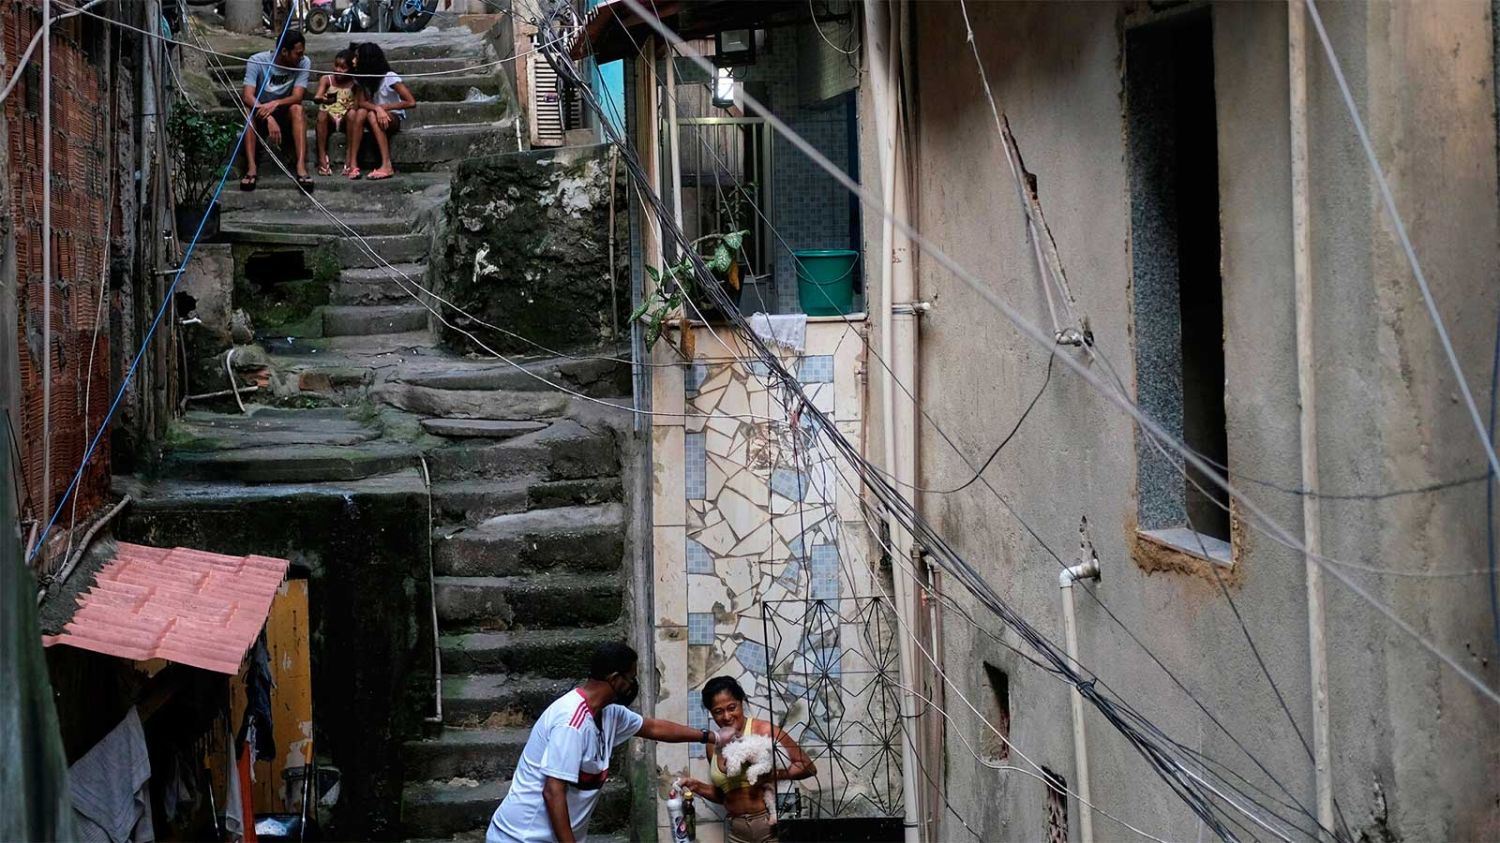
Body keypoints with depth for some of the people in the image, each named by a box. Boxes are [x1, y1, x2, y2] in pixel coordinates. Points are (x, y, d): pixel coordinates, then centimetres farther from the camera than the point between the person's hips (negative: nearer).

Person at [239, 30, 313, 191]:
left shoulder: (304, 63, -13)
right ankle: (251, 168, -39)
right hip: (260, 113, -1)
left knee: (297, 109, -31)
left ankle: (301, 167, -42)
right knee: (248, 108, -33)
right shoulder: (257, 61, -18)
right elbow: (248, 96, -27)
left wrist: (276, 103, -42)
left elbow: (297, 97, -22)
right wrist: (269, 118, -43)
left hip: (285, 114, 1)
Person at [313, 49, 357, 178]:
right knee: (322, 114, -32)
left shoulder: (354, 83, 0)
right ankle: (322, 158, -30)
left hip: (345, 119, 0)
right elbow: (316, 97, -16)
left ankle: (349, 159, -33)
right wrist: (322, 99, -39)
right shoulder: (326, 80, -1)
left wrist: (355, 105, -23)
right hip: (330, 119, 0)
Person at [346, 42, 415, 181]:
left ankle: (387, 166, -42)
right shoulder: (365, 78, 3)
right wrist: (377, 108, -32)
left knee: (372, 116, -35)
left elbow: (411, 102, -19)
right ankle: (353, 163, -33)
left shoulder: (390, 77, -14)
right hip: (378, 116, 5)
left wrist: (385, 107, -18)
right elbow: (361, 102, -12)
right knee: (361, 113, -28)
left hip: (394, 118, -5)